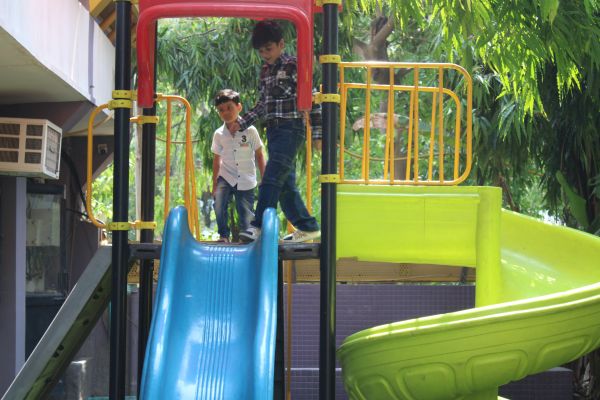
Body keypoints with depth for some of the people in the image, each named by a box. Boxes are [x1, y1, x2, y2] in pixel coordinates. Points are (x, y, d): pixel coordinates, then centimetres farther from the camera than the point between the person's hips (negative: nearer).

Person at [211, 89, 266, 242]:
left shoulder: (250, 130, -8)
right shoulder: (219, 134, -1)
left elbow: (259, 155, 1)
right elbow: (217, 159, 9)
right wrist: (214, 184, 10)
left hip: (246, 181, -1)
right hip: (226, 177, 1)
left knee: (246, 217, -1)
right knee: (219, 203, -23)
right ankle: (223, 235, -3)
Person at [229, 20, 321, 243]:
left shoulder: (293, 66, -7)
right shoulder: (265, 71, 16)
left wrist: (317, 133, -11)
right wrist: (242, 123, 16)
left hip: (291, 130, -8)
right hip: (273, 131, 8)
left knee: (272, 179, -16)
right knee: (285, 183, 8)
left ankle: (259, 226, -19)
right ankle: (308, 227, 15)